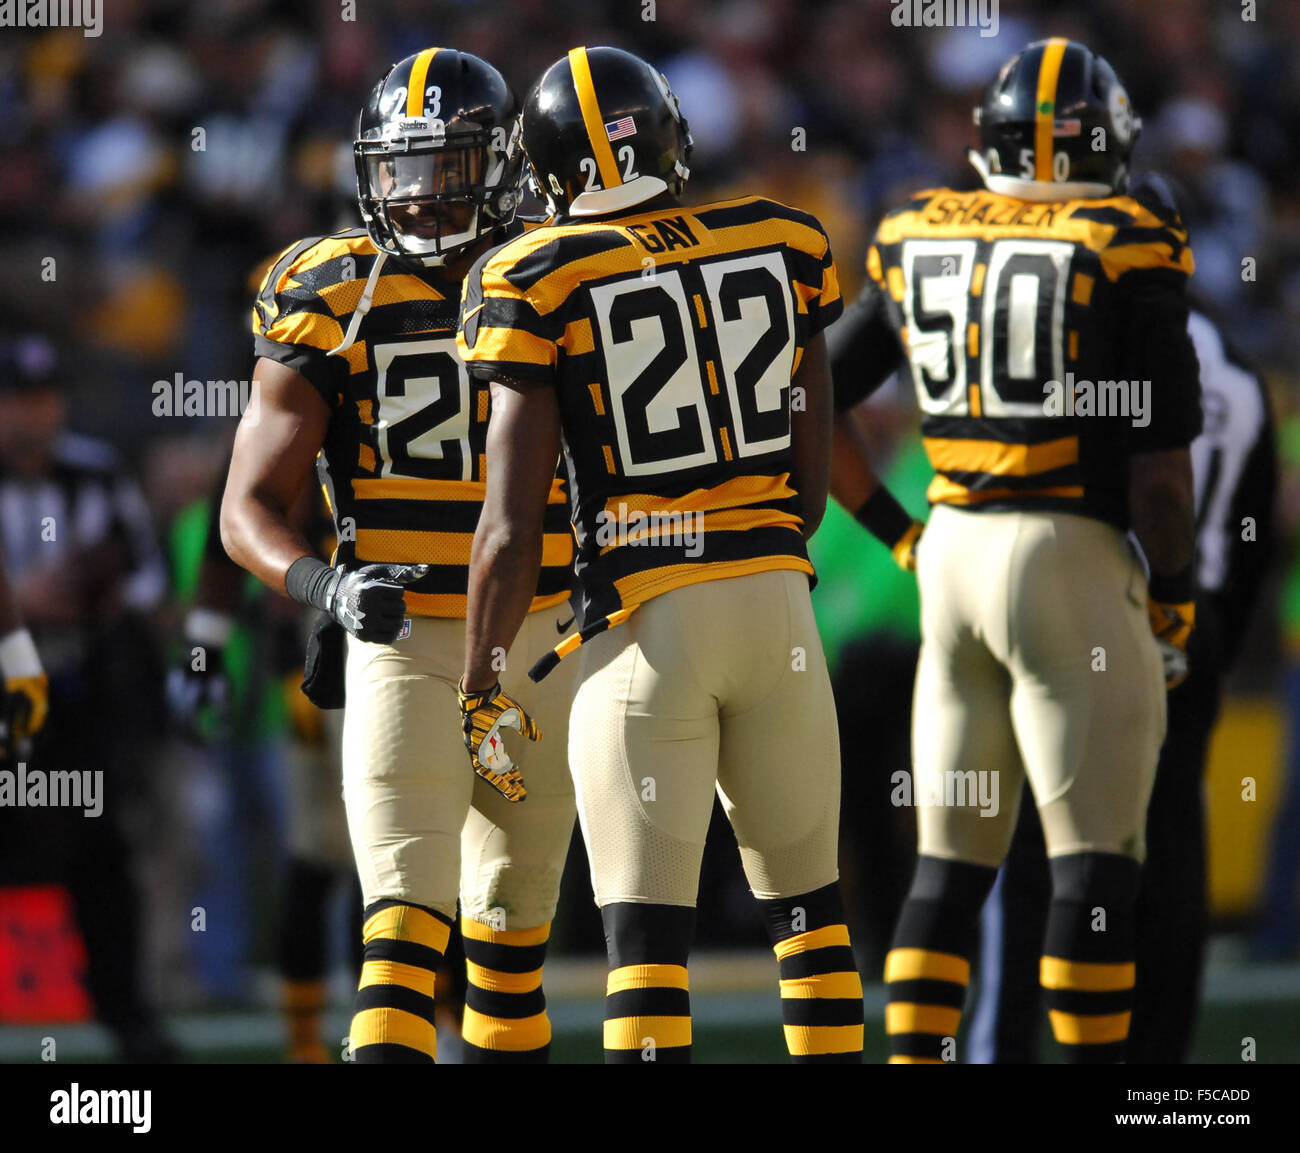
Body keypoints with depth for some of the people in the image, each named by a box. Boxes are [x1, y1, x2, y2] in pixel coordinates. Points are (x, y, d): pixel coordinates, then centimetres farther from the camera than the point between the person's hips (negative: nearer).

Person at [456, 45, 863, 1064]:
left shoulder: (541, 283, -6)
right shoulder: (781, 247, 5)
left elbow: (512, 528, -6)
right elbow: (812, 479, 12)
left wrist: (482, 690, 5)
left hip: (644, 621, -4)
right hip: (775, 603, 4)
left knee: (645, 926, -2)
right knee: (805, 898, 17)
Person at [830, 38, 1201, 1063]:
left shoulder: (916, 241, 7)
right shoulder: (1128, 250, -8)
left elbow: (817, 409, 14)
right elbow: (1157, 461, -10)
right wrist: (1174, 599, 2)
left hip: (951, 553, 5)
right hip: (1070, 557, -5)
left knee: (950, 862, 11)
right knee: (1095, 858, -1)